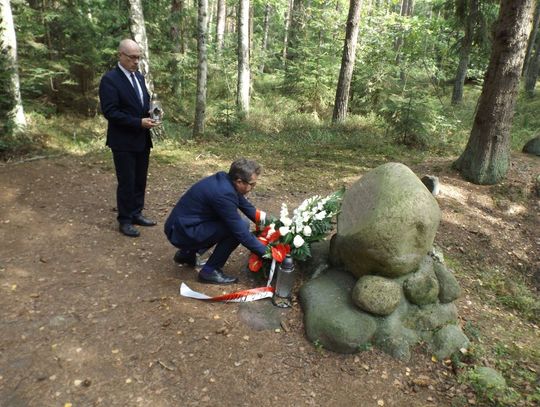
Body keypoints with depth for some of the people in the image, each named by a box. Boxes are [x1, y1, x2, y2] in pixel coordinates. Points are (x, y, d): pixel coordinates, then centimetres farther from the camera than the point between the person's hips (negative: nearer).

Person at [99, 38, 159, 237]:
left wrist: (152, 113, -3)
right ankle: (125, 220, 15)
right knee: (126, 182, 1)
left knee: (140, 180, 14)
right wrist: (139, 122, -22)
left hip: (142, 139, 7)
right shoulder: (110, 79, -13)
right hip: (123, 141, -7)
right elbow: (110, 112, -18)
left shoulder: (139, 76, 11)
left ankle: (136, 213, 27)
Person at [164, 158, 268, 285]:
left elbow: (245, 205, 16)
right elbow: (241, 232, -22)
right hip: (182, 232, -9)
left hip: (182, 225, 9)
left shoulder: (224, 180, 0)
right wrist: (266, 252, -13)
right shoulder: (223, 194, -26)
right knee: (240, 226, -16)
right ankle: (210, 271, -4)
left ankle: (187, 253, 21)